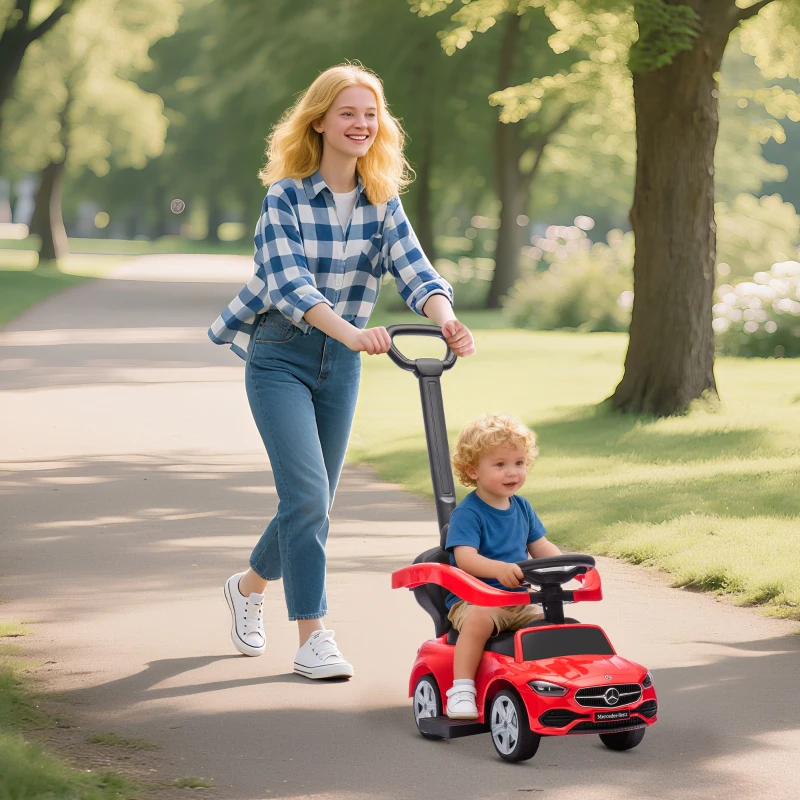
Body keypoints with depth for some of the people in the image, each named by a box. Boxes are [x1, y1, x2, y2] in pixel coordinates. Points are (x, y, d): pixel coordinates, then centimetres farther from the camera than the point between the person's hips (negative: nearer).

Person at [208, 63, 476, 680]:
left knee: (314, 502, 12)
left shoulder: (382, 202, 2)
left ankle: (249, 585, 40)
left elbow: (413, 268, -12)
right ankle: (312, 640, -11)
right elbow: (289, 284, -26)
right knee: (307, 494, -16)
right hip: (281, 357, -5)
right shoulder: (286, 198, -12)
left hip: (342, 363, 5)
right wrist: (352, 332, -42)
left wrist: (448, 320, -34)